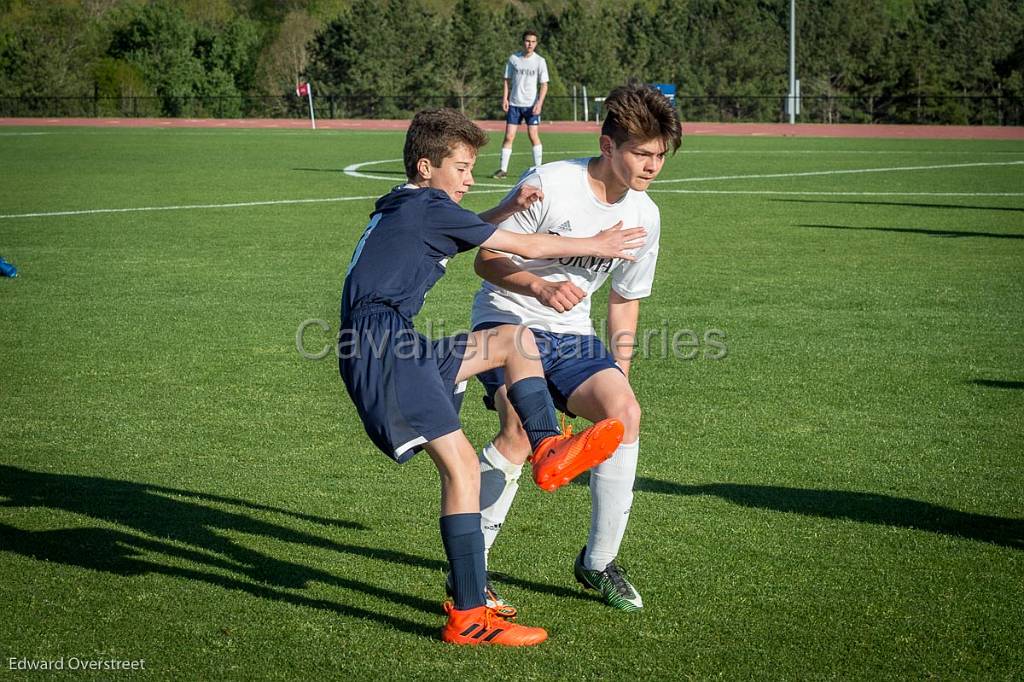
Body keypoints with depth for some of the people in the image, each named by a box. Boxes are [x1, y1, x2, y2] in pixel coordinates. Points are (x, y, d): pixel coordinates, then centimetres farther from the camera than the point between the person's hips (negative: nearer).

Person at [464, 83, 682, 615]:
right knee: (521, 427, -29)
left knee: (624, 412, -19)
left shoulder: (645, 216, 3)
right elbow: (486, 258, -11)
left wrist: (618, 377, 10)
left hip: (571, 334, 5)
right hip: (507, 321, -5)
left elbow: (625, 300, 16)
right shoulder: (548, 185, -17)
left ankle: (598, 562, -2)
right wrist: (541, 287, -29)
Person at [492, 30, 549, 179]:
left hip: (532, 105, -2)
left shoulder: (540, 61, -1)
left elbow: (544, 85, -1)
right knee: (508, 136, -2)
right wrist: (504, 98, -1)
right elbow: (507, 81, 10)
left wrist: (539, 103, -13)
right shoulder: (513, 59, 5)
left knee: (534, 136, -4)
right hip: (514, 104, 2)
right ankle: (503, 169, 1)